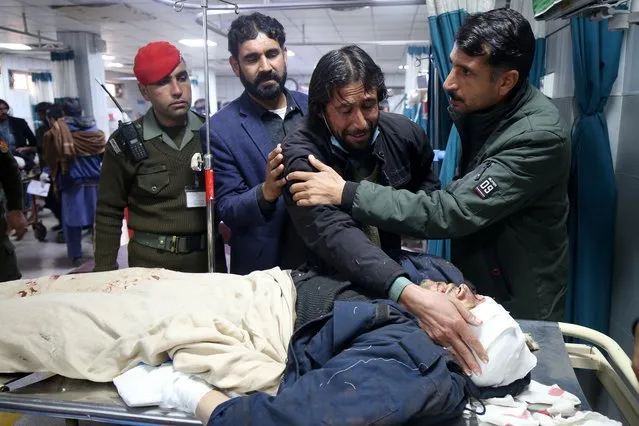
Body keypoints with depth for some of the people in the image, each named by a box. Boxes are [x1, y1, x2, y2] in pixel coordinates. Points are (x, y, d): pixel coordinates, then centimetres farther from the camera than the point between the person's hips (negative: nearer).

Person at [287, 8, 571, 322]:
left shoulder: (539, 136, -28)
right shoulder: (473, 105, -4)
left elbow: (449, 212, -32)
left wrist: (347, 193, -30)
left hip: (518, 305, -7)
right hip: (471, 284, 7)